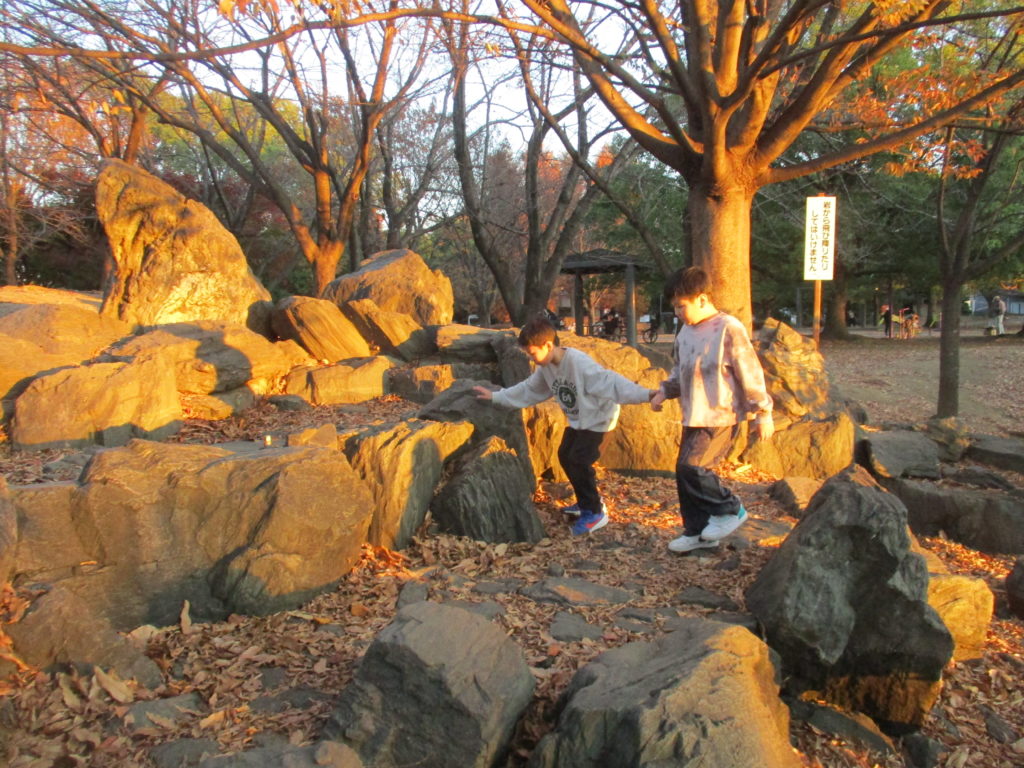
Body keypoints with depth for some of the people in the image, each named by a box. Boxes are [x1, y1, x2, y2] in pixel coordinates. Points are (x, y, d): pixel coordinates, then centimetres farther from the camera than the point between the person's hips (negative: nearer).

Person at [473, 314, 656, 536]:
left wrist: (644, 394, -49)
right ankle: (589, 502, 28)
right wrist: (496, 396, 12)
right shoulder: (545, 367, -5)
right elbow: (528, 390, 10)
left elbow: (608, 382, -38)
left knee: (579, 460, -16)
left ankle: (595, 513, -2)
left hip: (597, 418, -9)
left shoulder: (579, 363, -32)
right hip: (577, 420, 9)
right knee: (565, 456, 12)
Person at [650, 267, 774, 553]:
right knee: (685, 472, 9)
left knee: (691, 466, -17)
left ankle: (730, 510, 6)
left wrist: (762, 413, -10)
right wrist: (664, 391, 5)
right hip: (693, 418, 8)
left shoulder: (729, 329, -14)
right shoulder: (685, 332, 10)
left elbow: (750, 373, -12)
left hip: (721, 417, -8)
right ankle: (697, 531, 23)